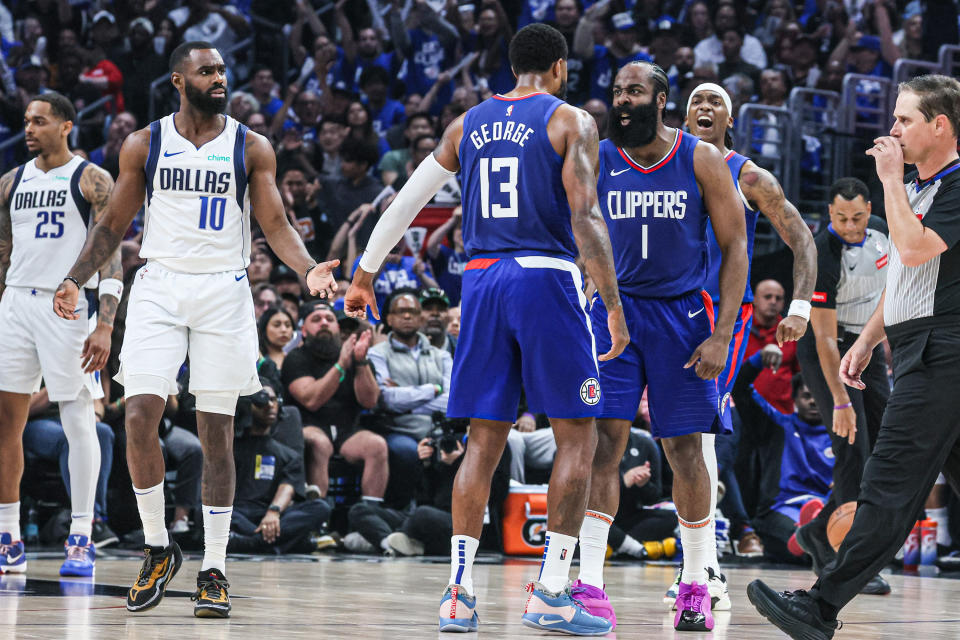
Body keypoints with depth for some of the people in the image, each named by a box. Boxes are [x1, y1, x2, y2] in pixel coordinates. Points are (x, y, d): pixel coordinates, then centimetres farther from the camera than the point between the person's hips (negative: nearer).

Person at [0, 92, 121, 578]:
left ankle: (81, 540, 0)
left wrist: (105, 325, -16)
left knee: (78, 419, -4)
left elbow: (110, 256, -7)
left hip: (68, 305, -5)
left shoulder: (93, 181, -3)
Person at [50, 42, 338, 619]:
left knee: (217, 431, 0)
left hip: (224, 292, -1)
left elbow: (276, 225, 1)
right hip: (159, 288, 1)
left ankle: (214, 570, 6)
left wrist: (309, 268, -18)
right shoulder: (144, 144, 5)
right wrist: (76, 279, -1)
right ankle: (158, 549, 5)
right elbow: (116, 223, 10)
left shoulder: (251, 149, 2)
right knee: (140, 416, -12)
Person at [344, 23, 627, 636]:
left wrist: (364, 276, 25)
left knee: (484, 441, 9)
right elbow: (586, 218, -10)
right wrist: (615, 307, -8)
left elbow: (406, 201, 16)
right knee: (578, 437, 2)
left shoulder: (469, 123, 14)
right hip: (547, 278, -5)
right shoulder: (571, 121, 0)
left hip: (482, 280, 5)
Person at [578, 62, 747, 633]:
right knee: (604, 442, -10)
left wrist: (721, 336, -11)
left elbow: (735, 249, -4)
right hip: (613, 308, 1)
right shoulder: (597, 161, -2)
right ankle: (591, 585, -12)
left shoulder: (702, 160, -6)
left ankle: (697, 586, 15)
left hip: (682, 313, -1)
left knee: (686, 450, 3)